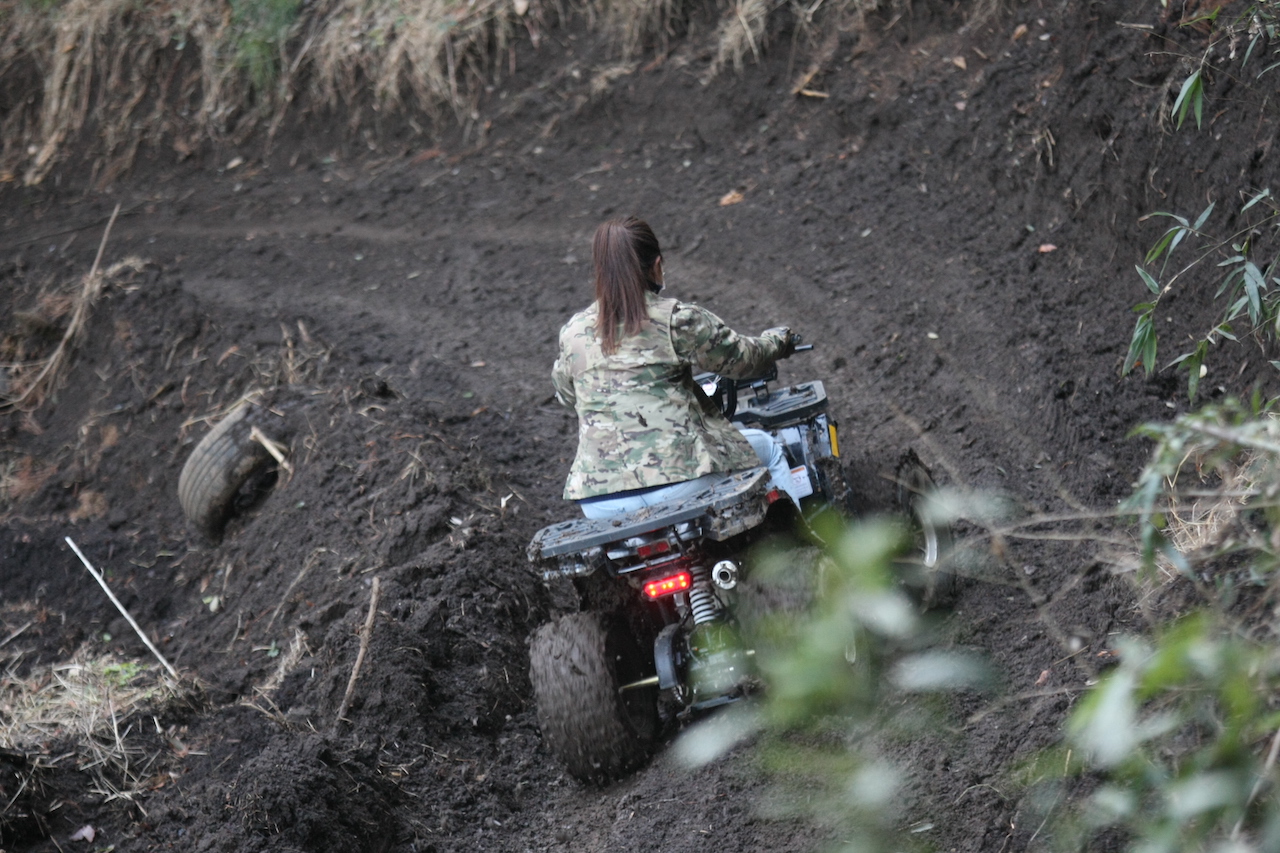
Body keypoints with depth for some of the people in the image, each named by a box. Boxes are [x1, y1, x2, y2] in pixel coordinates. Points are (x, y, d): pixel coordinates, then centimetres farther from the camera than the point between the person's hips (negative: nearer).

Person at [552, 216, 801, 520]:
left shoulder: (572, 332, 7)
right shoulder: (677, 319, -6)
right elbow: (742, 358, 6)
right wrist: (778, 341, 28)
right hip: (680, 481, -3)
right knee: (767, 447, 23)